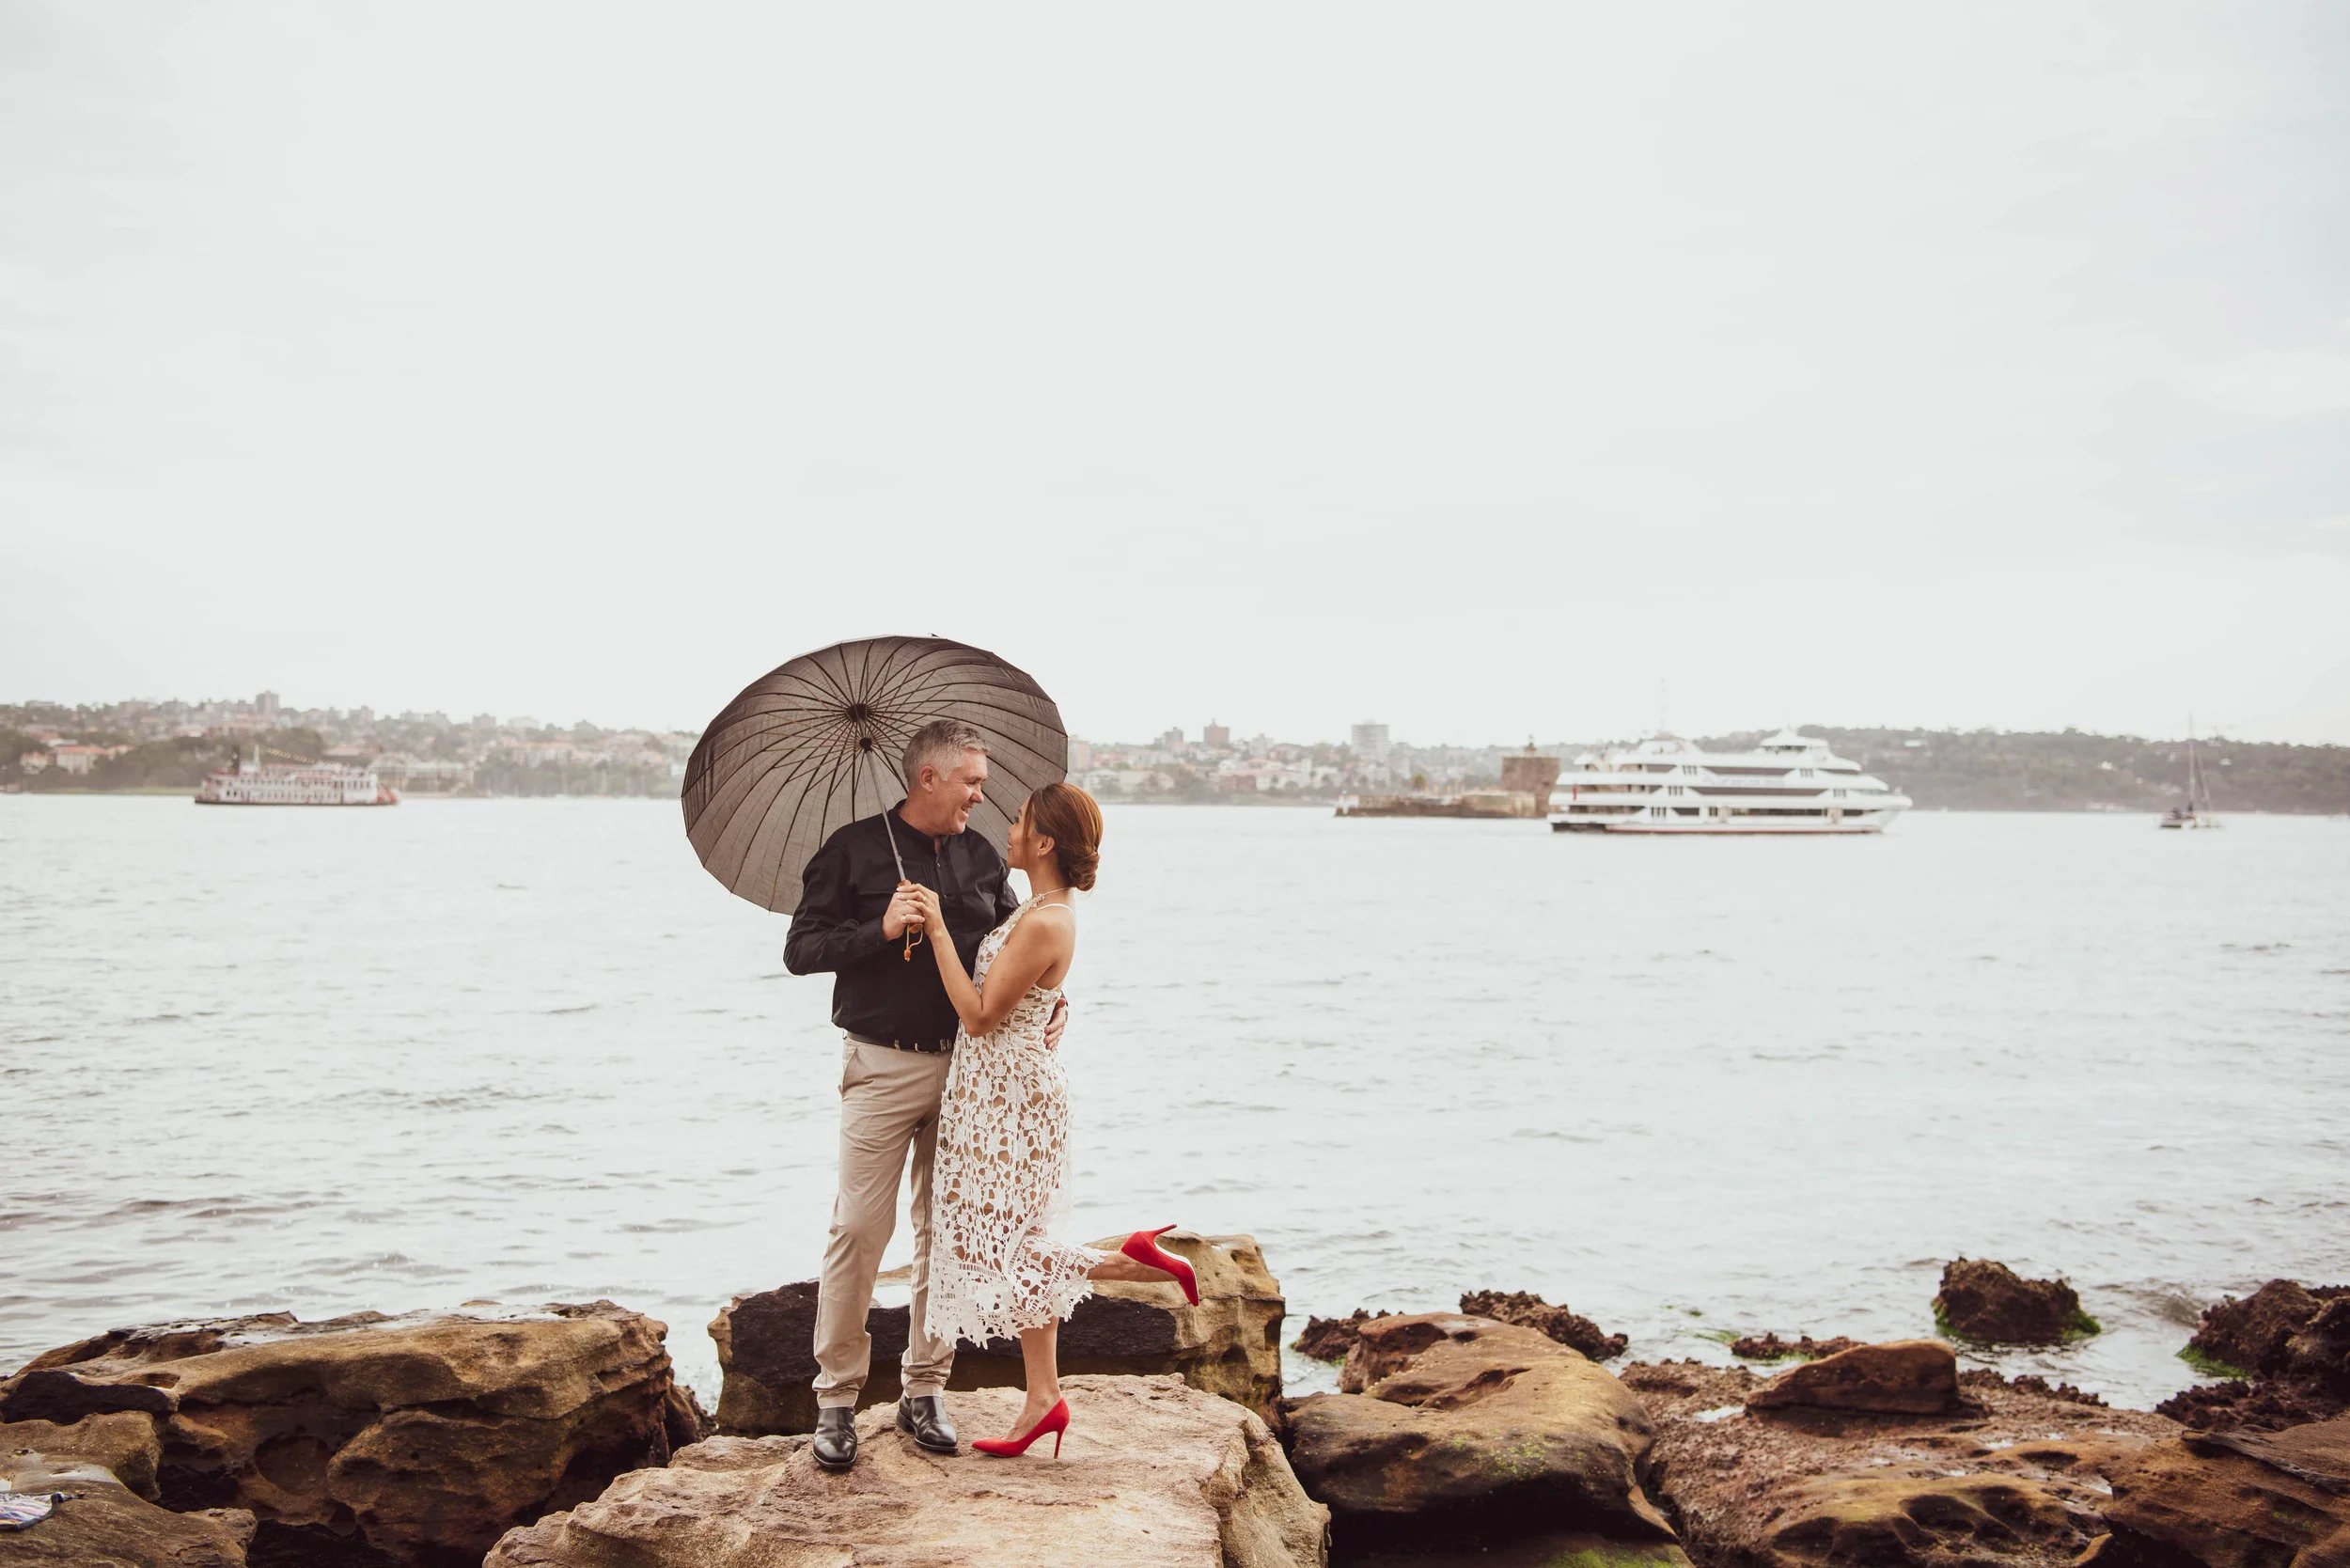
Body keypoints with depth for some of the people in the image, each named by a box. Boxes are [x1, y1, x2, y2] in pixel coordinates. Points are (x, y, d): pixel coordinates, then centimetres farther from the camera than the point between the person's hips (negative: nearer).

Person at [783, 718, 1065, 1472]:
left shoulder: (982, 858, 11)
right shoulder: (854, 850, -2)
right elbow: (800, 949, -5)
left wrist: (1052, 999, 1)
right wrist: (880, 930, -19)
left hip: (966, 1067, 5)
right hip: (883, 1065, -4)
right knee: (858, 1230, -6)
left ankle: (924, 1391, 18)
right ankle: (837, 1399, 5)